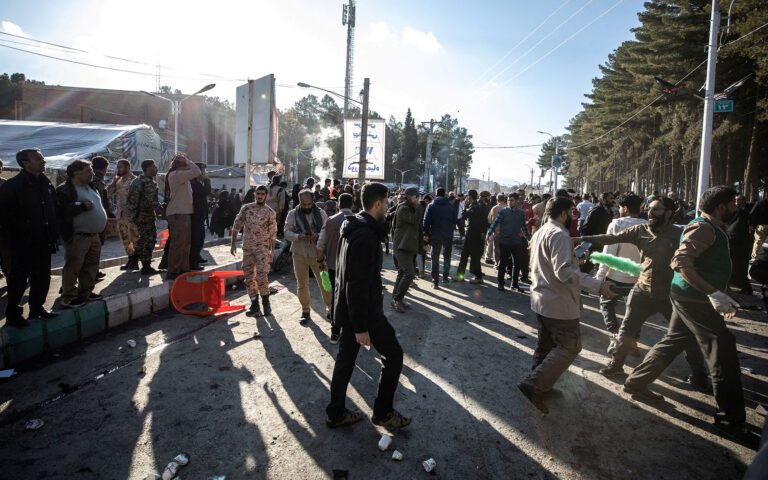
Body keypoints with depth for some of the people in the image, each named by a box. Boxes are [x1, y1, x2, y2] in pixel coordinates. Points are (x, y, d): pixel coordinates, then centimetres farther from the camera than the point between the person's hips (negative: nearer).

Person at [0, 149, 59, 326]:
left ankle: (37, 308, 30)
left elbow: (53, 210, 18)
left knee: (42, 278, 14)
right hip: (22, 245, -6)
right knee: (18, 279, 3)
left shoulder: (47, 184, 10)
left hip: (43, 243, 6)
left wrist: (53, 235, 11)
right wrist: (20, 232, -16)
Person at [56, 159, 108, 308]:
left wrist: (102, 225, 18)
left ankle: (86, 292, 27)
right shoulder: (65, 190, -11)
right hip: (77, 238, -8)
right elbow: (61, 212, -22)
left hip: (94, 236, 9)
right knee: (73, 267, -3)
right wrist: (82, 206, -24)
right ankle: (68, 298, 5)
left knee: (91, 266, 15)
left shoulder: (90, 187, 16)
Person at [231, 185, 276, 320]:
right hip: (247, 247, 3)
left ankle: (266, 301, 10)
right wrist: (233, 243, 3)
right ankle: (255, 305, 14)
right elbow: (237, 225, 8)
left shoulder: (270, 213, 0)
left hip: (262, 248, -3)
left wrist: (272, 251, 3)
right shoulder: (246, 208, 4)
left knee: (261, 276, -12)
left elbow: (273, 234, 5)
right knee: (249, 277, 4)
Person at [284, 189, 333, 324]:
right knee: (302, 285, 8)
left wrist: (318, 236, -23)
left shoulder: (321, 214, 3)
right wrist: (299, 237, -23)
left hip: (317, 254, -1)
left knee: (324, 283, 1)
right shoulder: (293, 214, 3)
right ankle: (305, 311, 24)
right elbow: (287, 232, -3)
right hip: (300, 254, 1)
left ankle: (330, 308, 18)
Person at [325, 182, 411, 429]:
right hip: (365, 311, -10)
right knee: (393, 355, 7)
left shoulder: (353, 228, 8)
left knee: (345, 358, 17)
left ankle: (335, 413, 31)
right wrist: (361, 327, -23)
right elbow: (358, 284, -27)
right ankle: (383, 412, 20)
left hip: (346, 308, 10)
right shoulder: (366, 236, -25)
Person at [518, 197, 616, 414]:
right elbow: (564, 271, -29)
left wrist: (574, 258, 29)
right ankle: (534, 384, -8)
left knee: (546, 344, 19)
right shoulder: (559, 235, -19)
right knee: (570, 346, -2)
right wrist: (598, 285, -29)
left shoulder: (540, 232, 13)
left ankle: (539, 387, 29)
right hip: (559, 302, -10)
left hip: (540, 299, 10)